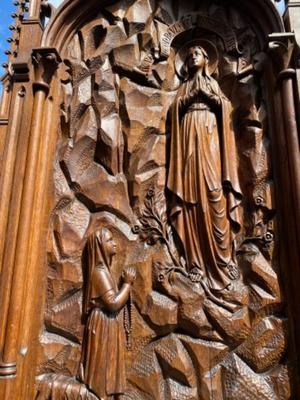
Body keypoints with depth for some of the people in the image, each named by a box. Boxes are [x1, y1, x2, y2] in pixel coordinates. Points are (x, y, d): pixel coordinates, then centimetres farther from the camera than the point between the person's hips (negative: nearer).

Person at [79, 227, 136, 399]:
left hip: (110, 327, 10)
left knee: (112, 368, 15)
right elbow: (113, 303, -24)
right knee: (103, 369, 0)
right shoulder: (100, 271, -17)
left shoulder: (105, 269, 12)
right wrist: (128, 282, -14)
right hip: (103, 328, -10)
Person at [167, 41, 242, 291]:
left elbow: (225, 106, 8)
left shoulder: (213, 83, 22)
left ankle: (220, 256, -10)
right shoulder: (185, 86, 24)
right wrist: (192, 93, 1)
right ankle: (199, 256, -8)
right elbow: (176, 108, 9)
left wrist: (208, 93, 0)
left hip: (209, 134, -1)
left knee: (214, 189, -12)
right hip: (190, 135, 1)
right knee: (194, 189, -10)